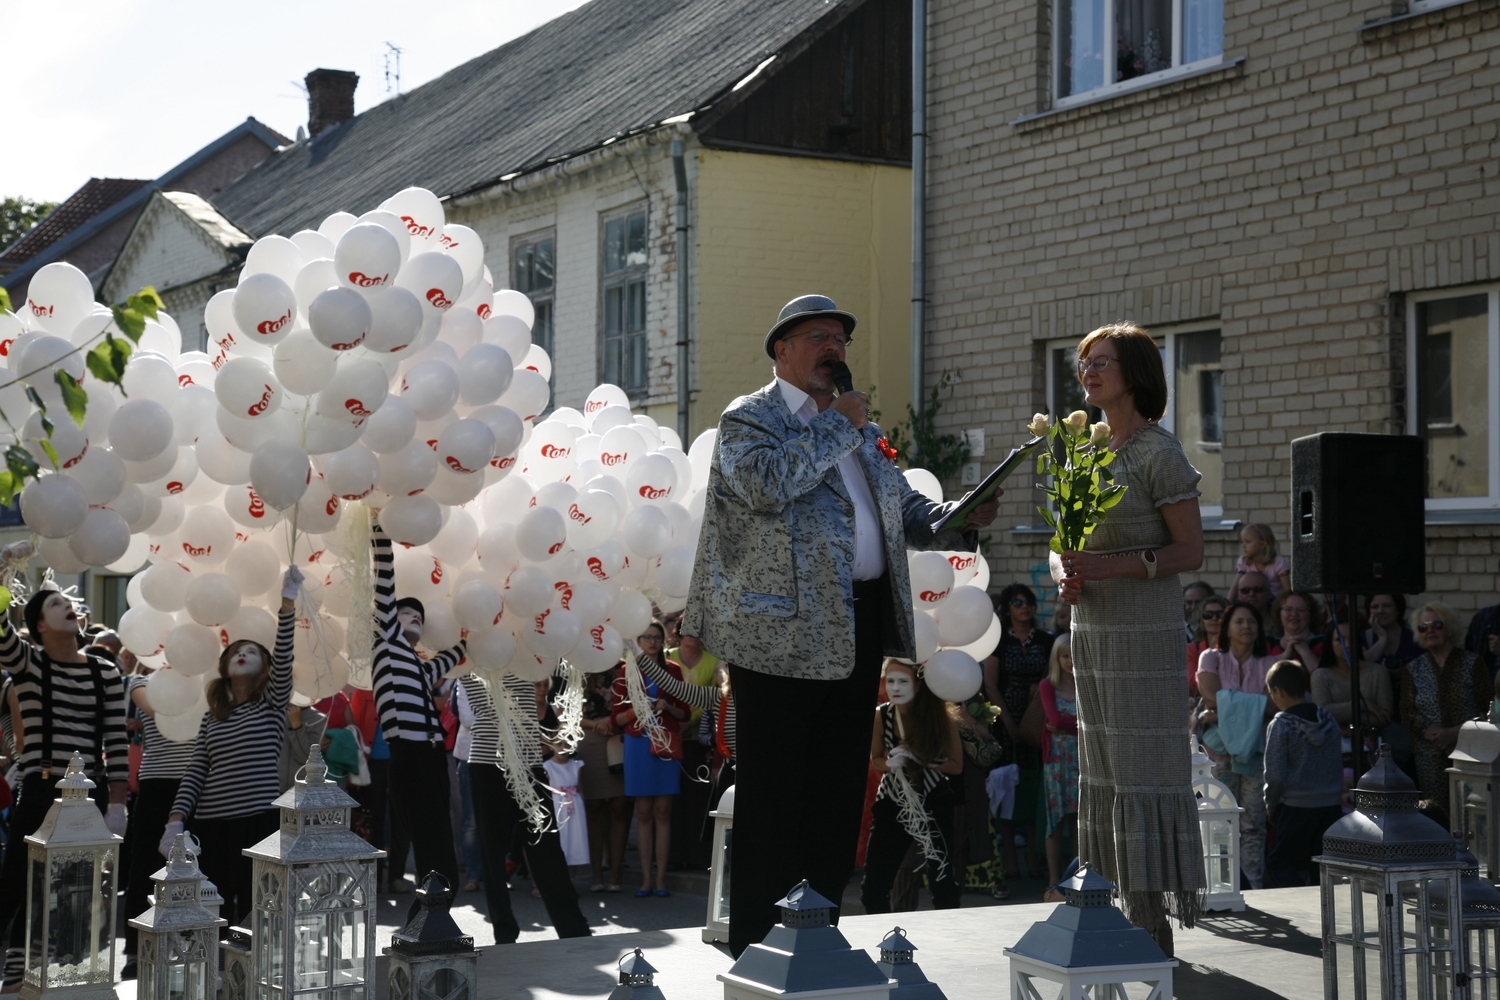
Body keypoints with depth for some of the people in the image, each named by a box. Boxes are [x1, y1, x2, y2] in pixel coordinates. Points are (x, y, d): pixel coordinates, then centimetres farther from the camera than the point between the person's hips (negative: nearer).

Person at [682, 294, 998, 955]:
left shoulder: (863, 433, 21)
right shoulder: (747, 419, -2)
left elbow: (907, 513, 21)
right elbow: (768, 484, -23)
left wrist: (962, 519, 1)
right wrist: (838, 427, -12)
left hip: (858, 631, 7)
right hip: (783, 630, -7)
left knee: (840, 792, 11)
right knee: (774, 798, -3)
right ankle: (758, 949, 3)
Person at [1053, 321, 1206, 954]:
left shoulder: (1157, 452, -7)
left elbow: (1190, 551, -10)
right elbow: (1061, 546, 20)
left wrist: (1112, 565, -20)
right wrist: (1065, 574, -2)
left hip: (1144, 633, -8)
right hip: (1091, 632, 8)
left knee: (1143, 768, -6)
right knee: (1103, 770, 8)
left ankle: (1154, 917, -3)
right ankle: (1126, 915, 13)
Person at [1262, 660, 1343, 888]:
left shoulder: (1280, 725, -11)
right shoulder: (1328, 719, 5)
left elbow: (1275, 775, -11)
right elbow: (1339, 763, 12)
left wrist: (1271, 805, 3)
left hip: (1296, 808, -6)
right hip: (1332, 804, 6)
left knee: (1278, 865, 2)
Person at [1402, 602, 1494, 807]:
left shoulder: (1472, 663, 4)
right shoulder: (1413, 670, 11)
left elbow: (1487, 709, -2)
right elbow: (1407, 714, 2)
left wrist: (1455, 733, -14)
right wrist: (1439, 736, -13)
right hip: (1430, 757, 2)